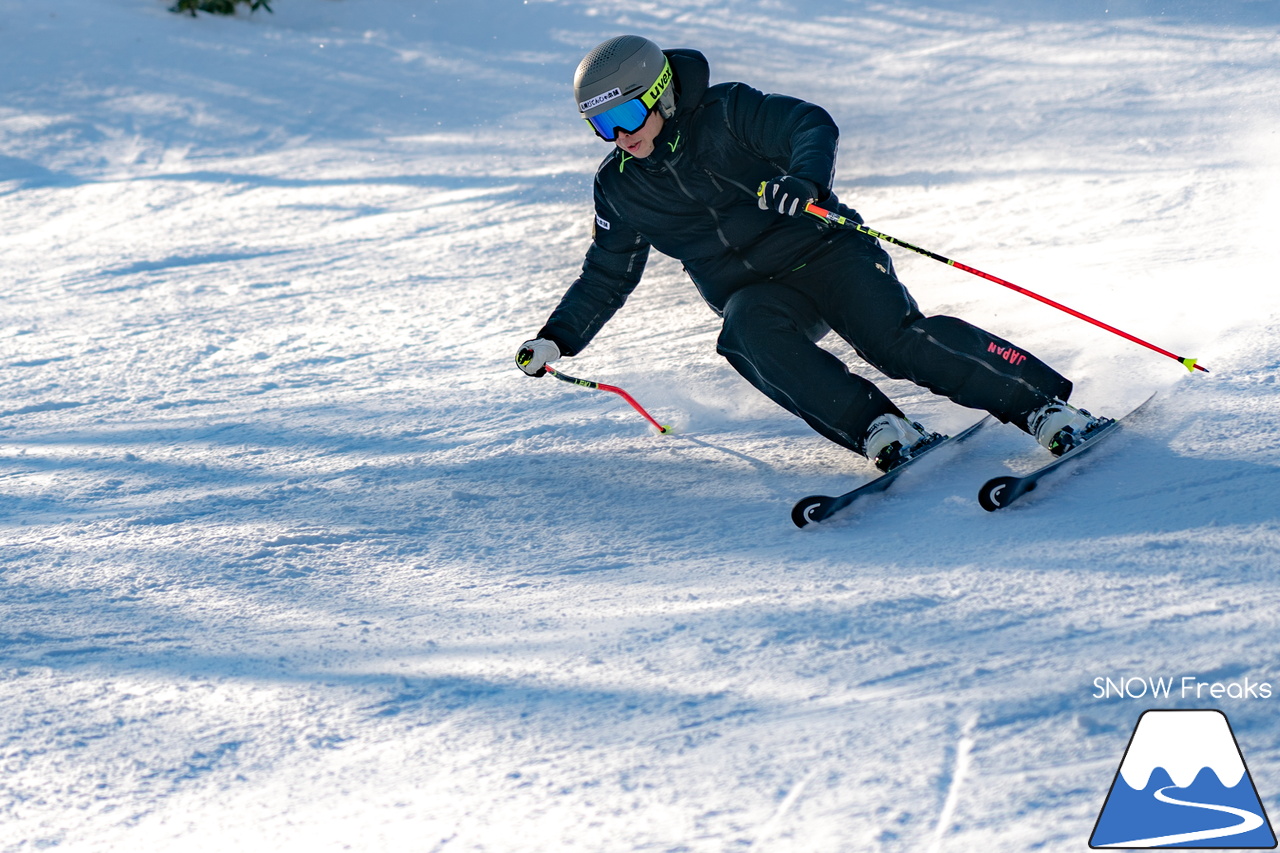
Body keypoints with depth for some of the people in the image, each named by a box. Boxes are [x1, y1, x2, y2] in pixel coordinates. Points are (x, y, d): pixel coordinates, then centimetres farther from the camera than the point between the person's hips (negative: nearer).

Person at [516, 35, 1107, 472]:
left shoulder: (726, 113, -6)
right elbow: (606, 277, 19)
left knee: (898, 340, -25)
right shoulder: (619, 189, 8)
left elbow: (813, 127, -16)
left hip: (824, 251, -3)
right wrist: (556, 340, 9)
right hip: (752, 294, 3)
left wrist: (805, 179, -38)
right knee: (751, 334, -32)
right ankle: (882, 433, -37)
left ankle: (1048, 410, -23)